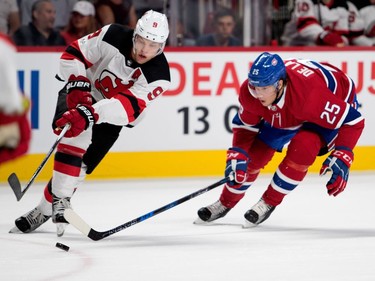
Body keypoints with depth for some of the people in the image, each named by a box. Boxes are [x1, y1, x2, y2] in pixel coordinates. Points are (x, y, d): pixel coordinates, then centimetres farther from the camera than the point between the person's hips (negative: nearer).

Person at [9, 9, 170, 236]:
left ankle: (46, 209, 5)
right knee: (75, 136, -29)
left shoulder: (159, 76, -27)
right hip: (81, 95, -1)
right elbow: (74, 55, -15)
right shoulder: (114, 36, -23)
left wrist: (89, 114, -50)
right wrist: (78, 86, -31)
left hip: (110, 118, 1)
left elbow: (128, 107, -38)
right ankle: (61, 199, -28)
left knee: (80, 164, -8)